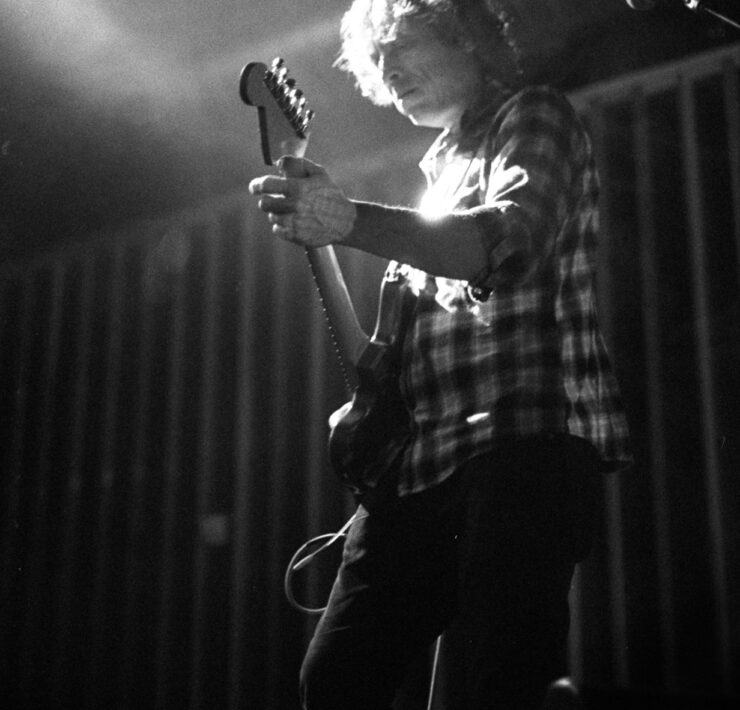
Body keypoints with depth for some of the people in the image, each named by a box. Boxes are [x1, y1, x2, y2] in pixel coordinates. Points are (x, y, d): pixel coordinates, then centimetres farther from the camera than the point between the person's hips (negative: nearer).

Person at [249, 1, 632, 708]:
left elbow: (510, 239, -19)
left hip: (524, 438, -8)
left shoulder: (533, 116, 3)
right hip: (420, 460, 8)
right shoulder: (446, 166, 28)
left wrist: (350, 221, -34)